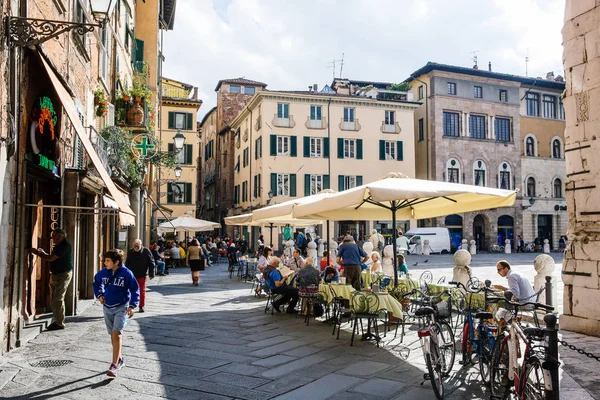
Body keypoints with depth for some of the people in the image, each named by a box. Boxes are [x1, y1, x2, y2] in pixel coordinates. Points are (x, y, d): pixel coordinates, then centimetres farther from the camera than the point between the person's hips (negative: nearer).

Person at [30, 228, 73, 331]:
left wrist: (37, 252, -11)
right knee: (53, 299, 11)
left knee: (58, 299, -9)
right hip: (55, 274, 10)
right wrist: (43, 253, 9)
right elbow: (52, 259, 22)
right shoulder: (58, 246, 16)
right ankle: (57, 321, 19)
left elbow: (51, 258, -21)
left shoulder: (65, 245, -16)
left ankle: (60, 323, -3)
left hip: (63, 274, -10)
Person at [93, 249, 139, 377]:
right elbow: (96, 283, 19)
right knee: (113, 335, 14)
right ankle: (120, 359, 31)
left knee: (116, 334, -14)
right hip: (107, 307, 5)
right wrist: (99, 294, 3)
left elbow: (135, 290, -7)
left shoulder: (126, 273, -14)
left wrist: (132, 306, -14)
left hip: (121, 307, -5)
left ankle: (114, 365, -12)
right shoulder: (103, 273, -3)